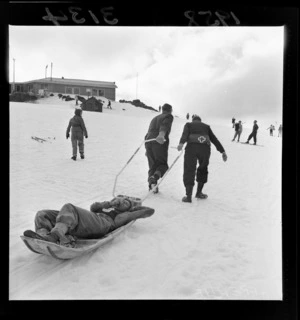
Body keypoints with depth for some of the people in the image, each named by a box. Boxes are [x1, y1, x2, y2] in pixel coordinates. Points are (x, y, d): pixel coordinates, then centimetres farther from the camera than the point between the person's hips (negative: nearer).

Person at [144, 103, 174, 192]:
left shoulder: (154, 118, 31)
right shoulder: (169, 116, 10)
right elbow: (165, 125, -14)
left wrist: (147, 148, 36)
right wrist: (161, 134, -35)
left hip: (148, 141, 6)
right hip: (160, 142, -6)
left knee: (152, 165, 13)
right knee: (163, 164, 4)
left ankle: (151, 182, -2)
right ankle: (155, 177, -23)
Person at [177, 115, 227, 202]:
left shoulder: (188, 124, 25)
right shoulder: (206, 126, 31)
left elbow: (185, 133, 1)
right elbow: (214, 139, 21)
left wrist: (181, 143, -16)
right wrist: (222, 151, 16)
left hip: (191, 147, -2)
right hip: (205, 148, 2)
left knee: (189, 170, -1)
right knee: (203, 170, 21)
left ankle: (188, 195, -13)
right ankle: (199, 192, 25)